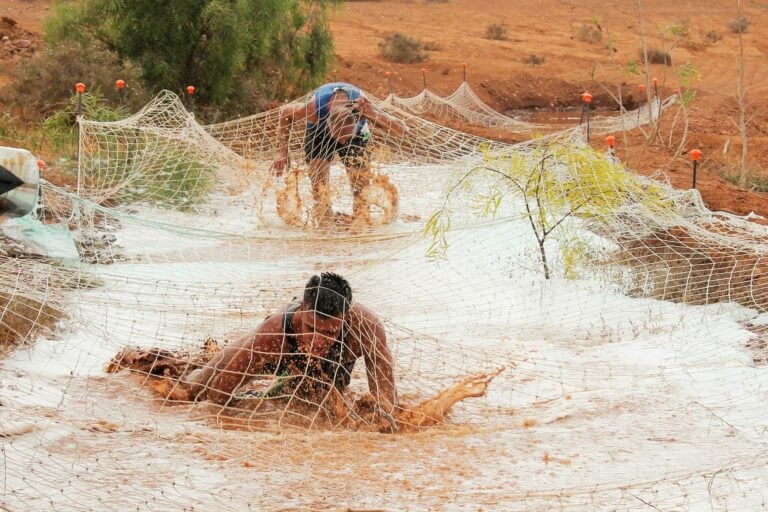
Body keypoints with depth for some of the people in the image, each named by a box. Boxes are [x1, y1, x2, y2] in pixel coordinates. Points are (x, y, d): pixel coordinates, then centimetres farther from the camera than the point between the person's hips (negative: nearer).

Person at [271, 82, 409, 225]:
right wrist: (282, 152, -19)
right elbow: (285, 113, -17)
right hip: (319, 132, 0)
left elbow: (403, 130, -41)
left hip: (357, 133, 0)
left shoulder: (362, 107, -40)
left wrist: (374, 115, -56)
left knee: (361, 184, -9)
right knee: (319, 186, -12)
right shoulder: (313, 109, -41)